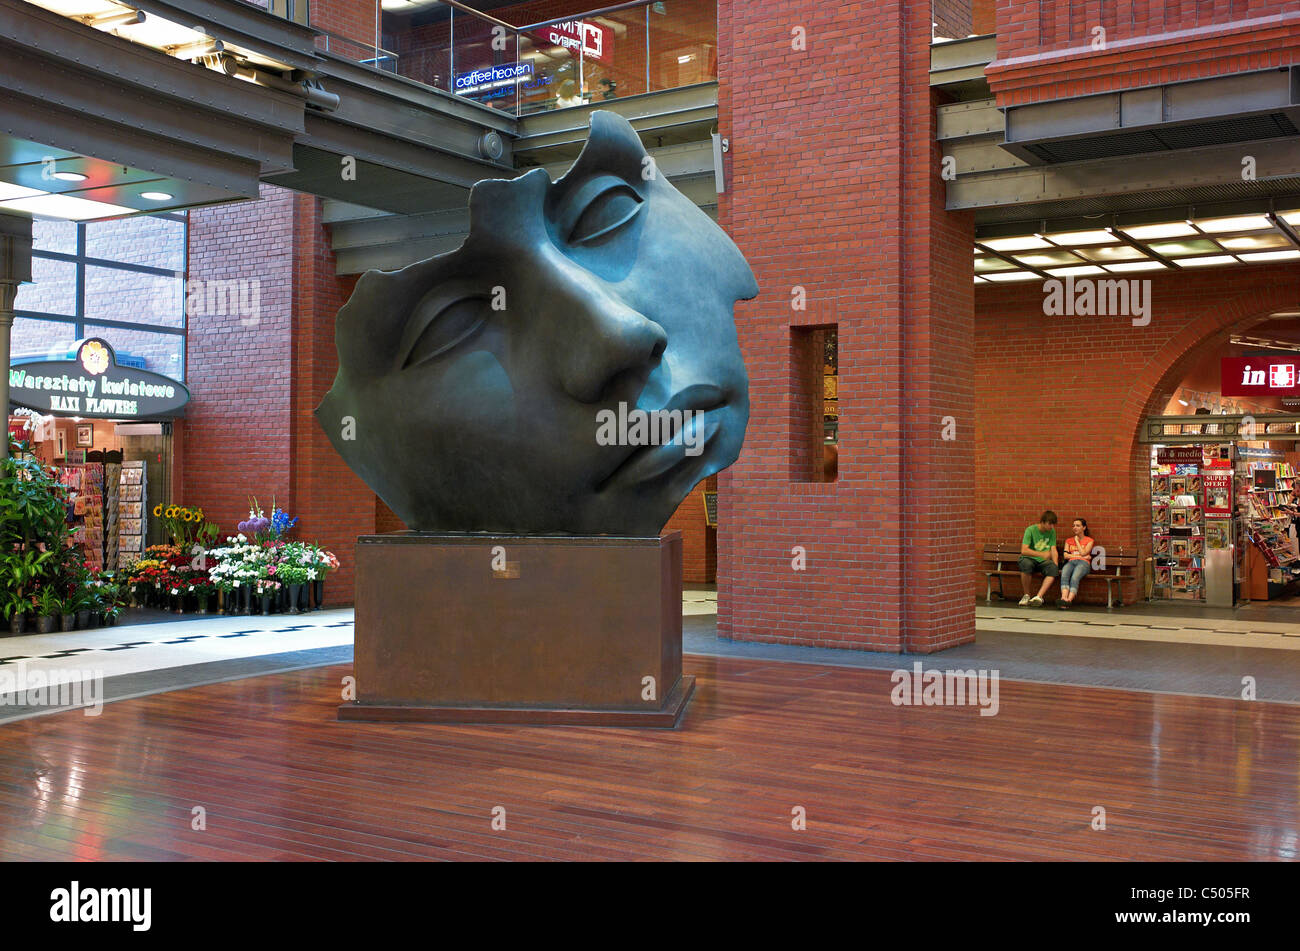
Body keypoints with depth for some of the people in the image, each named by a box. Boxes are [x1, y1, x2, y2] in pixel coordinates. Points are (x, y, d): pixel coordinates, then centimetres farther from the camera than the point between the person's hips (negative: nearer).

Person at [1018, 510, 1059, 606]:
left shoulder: (1052, 532, 7)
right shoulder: (1031, 530, -8)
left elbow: (1053, 550, 2)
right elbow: (1024, 550, -16)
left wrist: (1056, 566, -14)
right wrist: (1042, 554, -23)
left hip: (1043, 562, 3)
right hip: (1029, 559, -3)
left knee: (1053, 569, -31)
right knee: (1026, 564, -39)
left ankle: (1038, 596, -39)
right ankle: (1027, 595, -20)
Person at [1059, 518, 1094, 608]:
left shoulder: (1089, 540, 19)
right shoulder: (1069, 540, 29)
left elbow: (1083, 553, 1)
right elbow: (1066, 555, 13)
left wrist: (1077, 541, 12)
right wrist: (1080, 556, 2)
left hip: (1083, 563, -2)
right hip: (1071, 562, 2)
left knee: (1074, 578, -37)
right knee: (1064, 576, -35)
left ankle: (1069, 600, -54)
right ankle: (1064, 598, -54)